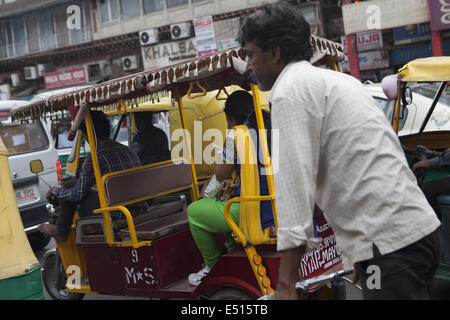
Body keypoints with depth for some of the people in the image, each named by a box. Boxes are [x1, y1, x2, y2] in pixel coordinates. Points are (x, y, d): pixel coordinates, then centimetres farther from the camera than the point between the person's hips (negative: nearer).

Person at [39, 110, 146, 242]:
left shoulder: (94, 158, -11)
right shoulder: (130, 152, 10)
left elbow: (77, 194, -5)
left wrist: (55, 191, 15)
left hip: (113, 217, -7)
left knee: (69, 189, 9)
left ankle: (61, 231, 23)